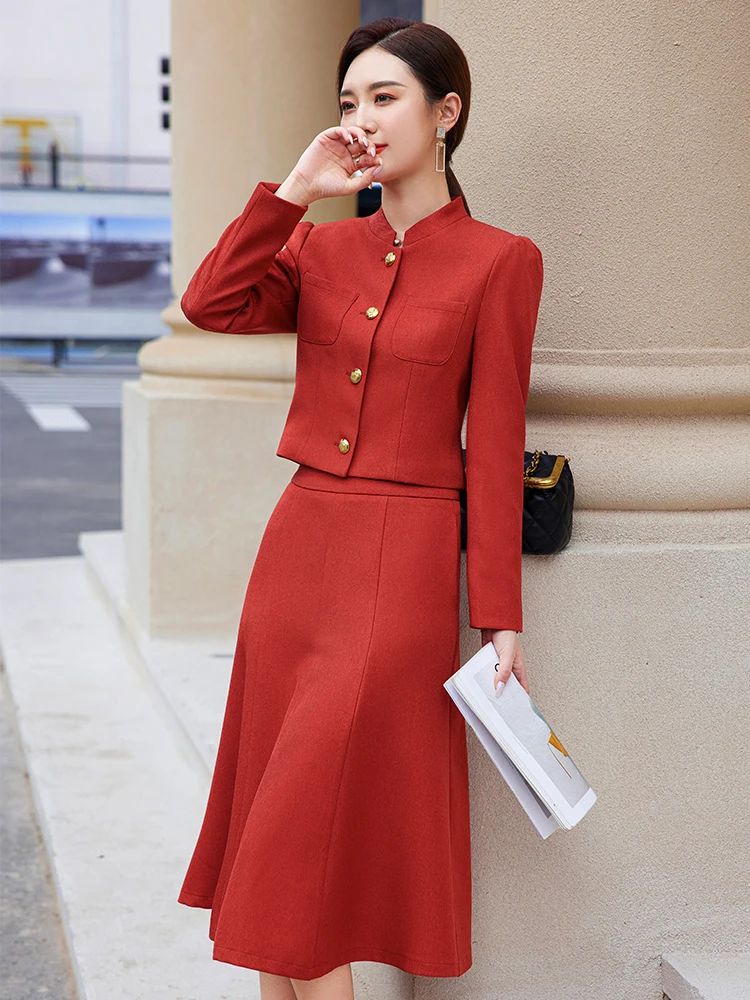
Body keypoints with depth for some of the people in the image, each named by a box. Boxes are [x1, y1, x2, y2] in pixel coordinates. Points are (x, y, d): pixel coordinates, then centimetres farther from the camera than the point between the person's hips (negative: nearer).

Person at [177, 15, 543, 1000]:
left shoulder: (497, 260, -4)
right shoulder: (319, 245, 10)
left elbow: (494, 445, -6)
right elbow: (210, 305, -8)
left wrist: (500, 617, -6)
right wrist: (294, 190, -8)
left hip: (404, 560, -5)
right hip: (298, 542, 6)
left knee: (323, 826, -2)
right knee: (277, 818, 11)